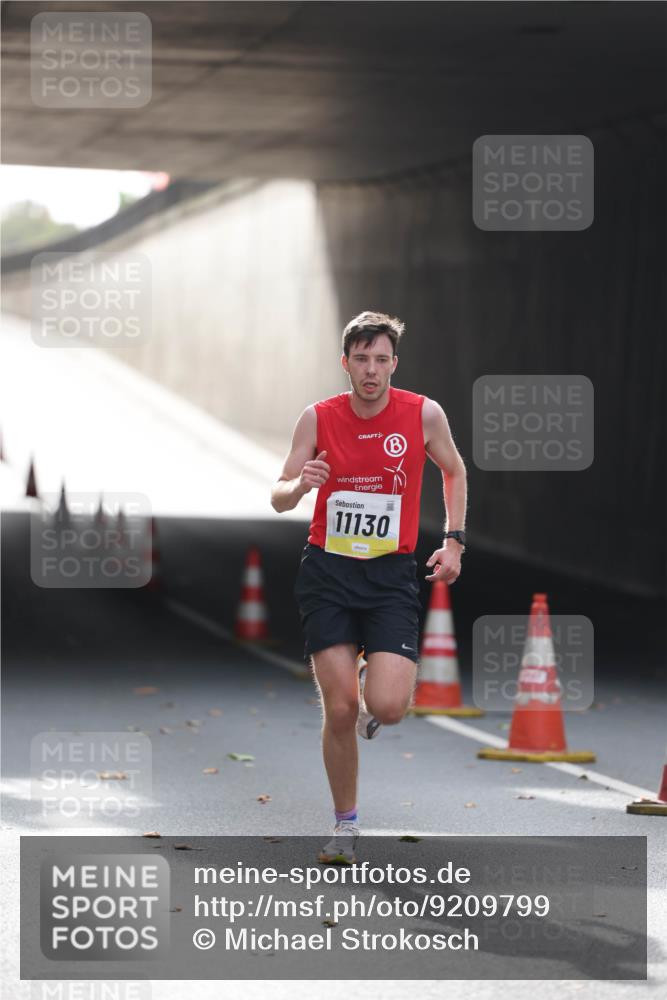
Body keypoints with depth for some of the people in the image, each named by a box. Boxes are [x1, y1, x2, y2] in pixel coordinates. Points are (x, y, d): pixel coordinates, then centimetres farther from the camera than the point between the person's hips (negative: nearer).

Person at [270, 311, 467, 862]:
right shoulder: (318, 418, -3)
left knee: (388, 707, -15)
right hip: (328, 572, 1)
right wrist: (300, 485, -22)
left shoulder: (424, 414, -4)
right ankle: (346, 824, 13)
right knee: (339, 711, -5)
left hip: (392, 574, -1)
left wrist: (453, 540, 5)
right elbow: (279, 498, 1)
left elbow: (454, 471, 14)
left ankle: (374, 694, 24)